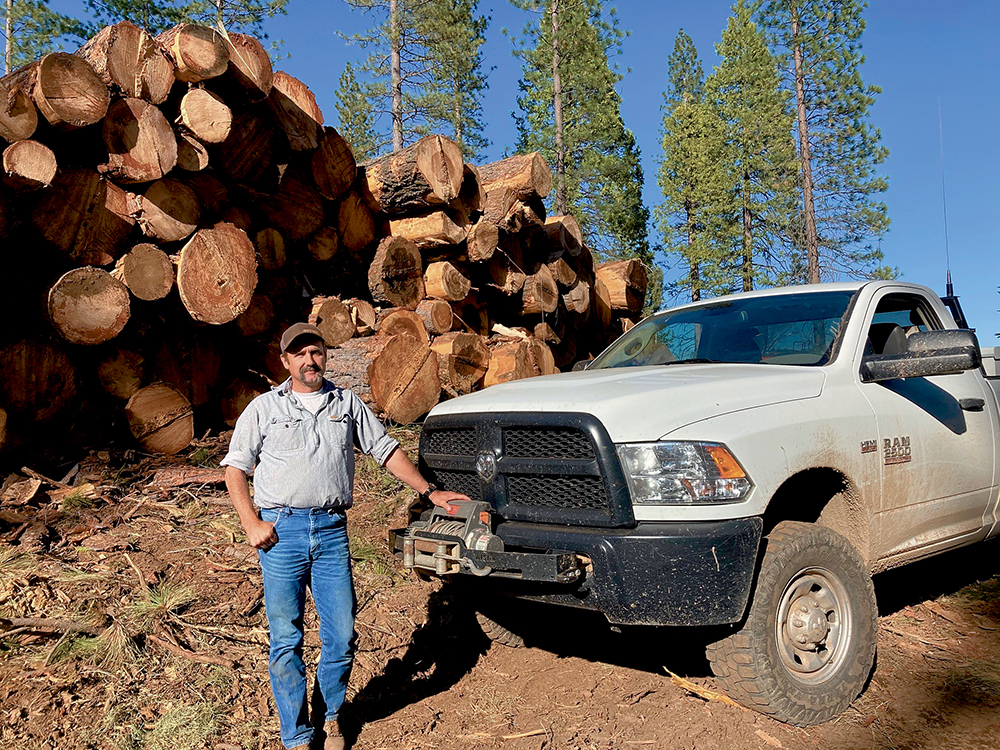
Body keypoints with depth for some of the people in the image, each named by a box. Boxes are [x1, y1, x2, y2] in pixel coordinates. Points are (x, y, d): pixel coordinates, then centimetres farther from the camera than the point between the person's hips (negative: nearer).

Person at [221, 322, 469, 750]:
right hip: (280, 529, -1)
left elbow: (386, 450, 17)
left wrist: (429, 492, 11)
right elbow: (235, 468, 6)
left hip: (331, 530, 2)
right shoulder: (264, 408, 8)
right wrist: (252, 524, -6)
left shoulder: (347, 404, 15)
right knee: (285, 640, 3)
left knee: (341, 637, 2)